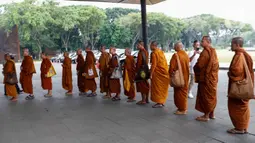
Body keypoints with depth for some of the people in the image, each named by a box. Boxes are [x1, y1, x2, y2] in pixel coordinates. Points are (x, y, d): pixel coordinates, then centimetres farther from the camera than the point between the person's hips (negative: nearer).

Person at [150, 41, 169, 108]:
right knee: (162, 88, 14)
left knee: (157, 87, 0)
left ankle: (159, 103, 3)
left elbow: (153, 65, -19)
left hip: (158, 73, -8)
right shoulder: (161, 52, 11)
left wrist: (151, 74, -16)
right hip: (164, 72, 8)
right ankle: (162, 102, 21)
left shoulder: (154, 53, -14)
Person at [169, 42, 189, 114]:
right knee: (184, 92, 17)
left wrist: (170, 75, -3)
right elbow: (188, 66, 11)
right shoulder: (186, 55, 3)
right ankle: (184, 107, 27)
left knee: (179, 93, 3)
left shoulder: (176, 55, -17)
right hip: (186, 77, 7)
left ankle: (182, 109, 9)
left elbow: (172, 67, -17)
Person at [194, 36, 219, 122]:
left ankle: (206, 116, 7)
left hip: (206, 77, -9)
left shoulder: (205, 52, -19)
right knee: (211, 96, 15)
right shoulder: (213, 51, 11)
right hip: (212, 76, 9)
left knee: (206, 96, -1)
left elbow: (199, 65, -20)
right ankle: (212, 114, 25)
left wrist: (194, 68, 1)